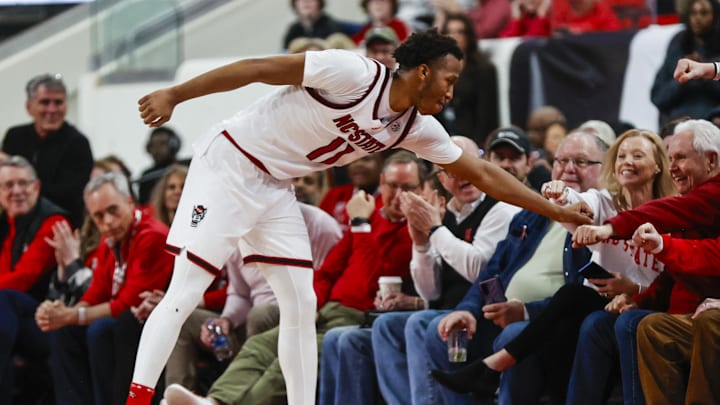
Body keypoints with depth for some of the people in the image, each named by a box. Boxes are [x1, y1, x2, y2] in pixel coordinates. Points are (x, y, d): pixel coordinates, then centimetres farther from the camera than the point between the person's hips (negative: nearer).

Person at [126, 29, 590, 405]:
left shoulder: (417, 128, 0)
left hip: (273, 190, 8)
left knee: (300, 303, 2)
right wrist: (174, 95, -23)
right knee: (185, 293, -12)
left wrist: (558, 212, 10)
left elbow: (483, 174, 9)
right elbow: (260, 68, -21)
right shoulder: (355, 73, -22)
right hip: (229, 163, -8)